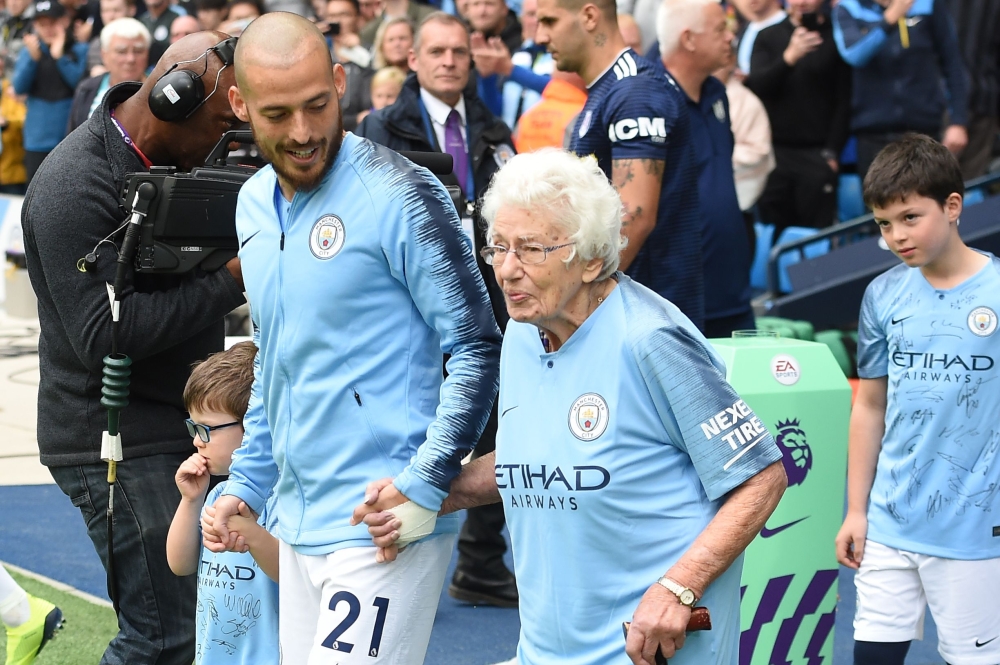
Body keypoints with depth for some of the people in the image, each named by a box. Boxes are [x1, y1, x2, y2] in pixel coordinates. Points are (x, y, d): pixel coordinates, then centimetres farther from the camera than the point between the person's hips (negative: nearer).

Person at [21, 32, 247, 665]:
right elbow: (102, 335, -25)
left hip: (179, 426, 9)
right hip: (116, 445, -9)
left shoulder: (176, 158, 9)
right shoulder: (76, 189, -19)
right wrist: (229, 280, -24)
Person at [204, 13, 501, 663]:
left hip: (384, 526, -7)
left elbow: (478, 348, -10)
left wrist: (424, 485, -17)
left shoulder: (399, 195, -12)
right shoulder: (254, 205, 12)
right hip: (298, 524, 7)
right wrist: (247, 485, 16)